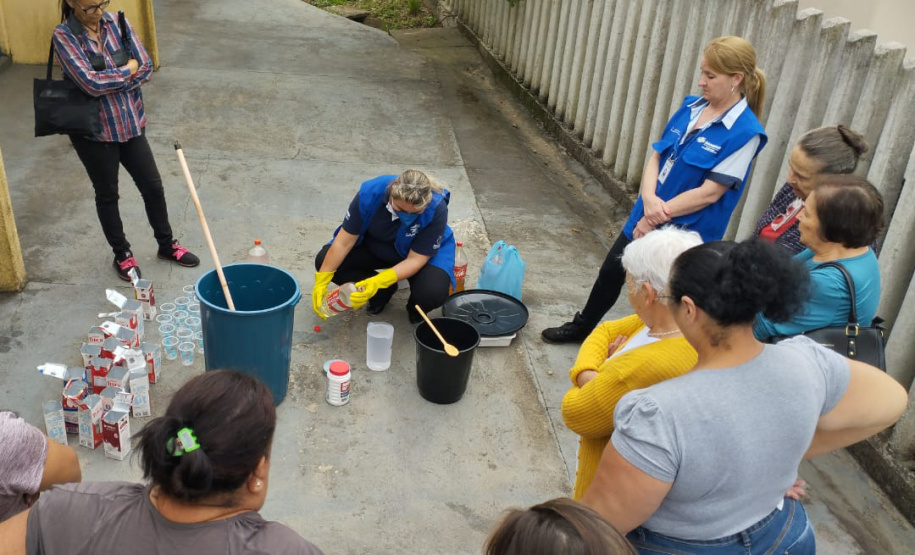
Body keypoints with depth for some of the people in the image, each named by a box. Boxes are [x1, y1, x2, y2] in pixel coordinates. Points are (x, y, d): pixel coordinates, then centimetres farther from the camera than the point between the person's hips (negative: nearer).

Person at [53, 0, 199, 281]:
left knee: (153, 186, 12)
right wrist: (128, 70, -13)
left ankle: (167, 245, 32)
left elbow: (146, 68, -7)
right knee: (107, 194, 13)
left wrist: (109, 84, -16)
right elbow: (91, 82, -26)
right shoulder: (64, 35, -16)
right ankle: (122, 255, 31)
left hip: (130, 124, 4)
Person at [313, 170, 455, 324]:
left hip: (422, 253, -3)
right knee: (324, 261, -15)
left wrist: (377, 282, -41)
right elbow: (344, 242, -21)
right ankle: (385, 291, 4)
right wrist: (321, 281, -23)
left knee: (433, 293, -33)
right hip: (374, 246, 3)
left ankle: (416, 306, 6)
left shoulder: (437, 209, -35)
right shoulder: (370, 192, -30)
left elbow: (415, 259, -29)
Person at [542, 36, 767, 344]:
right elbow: (656, 155, 2)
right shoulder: (690, 107, 1)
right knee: (611, 272, 20)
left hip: (684, 232, -7)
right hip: (646, 216, 7)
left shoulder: (745, 132, -19)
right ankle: (582, 327, 44)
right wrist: (649, 198, -16)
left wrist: (660, 214, -17)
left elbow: (710, 192, -20)